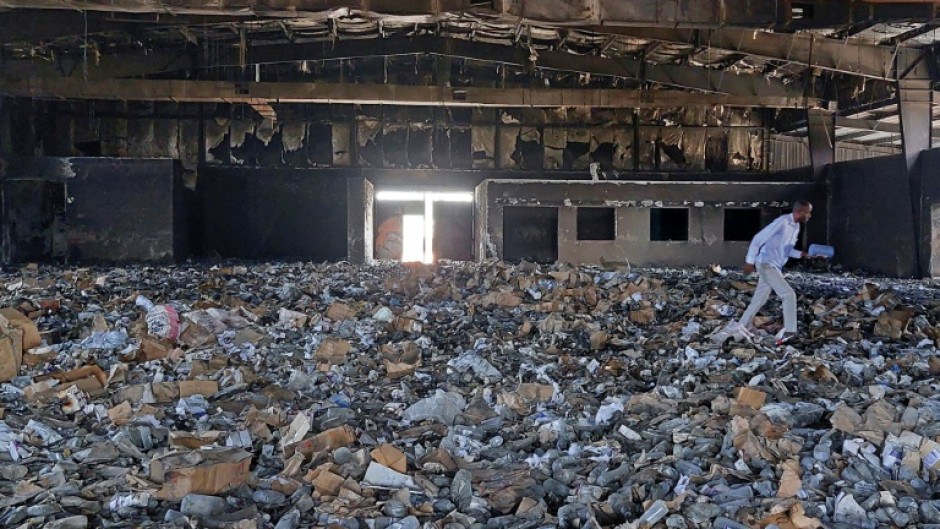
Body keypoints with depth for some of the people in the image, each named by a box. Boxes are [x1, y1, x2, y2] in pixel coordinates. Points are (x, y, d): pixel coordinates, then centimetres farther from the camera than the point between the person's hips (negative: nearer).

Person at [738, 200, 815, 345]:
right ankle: (789, 332, -13)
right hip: (766, 264, -9)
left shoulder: (796, 227, 10)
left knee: (759, 300, 16)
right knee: (789, 295, -15)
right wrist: (750, 261, -16)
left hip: (775, 266, 9)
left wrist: (801, 254, -1)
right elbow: (758, 238, -16)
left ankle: (741, 328, 27)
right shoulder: (782, 222, -17)